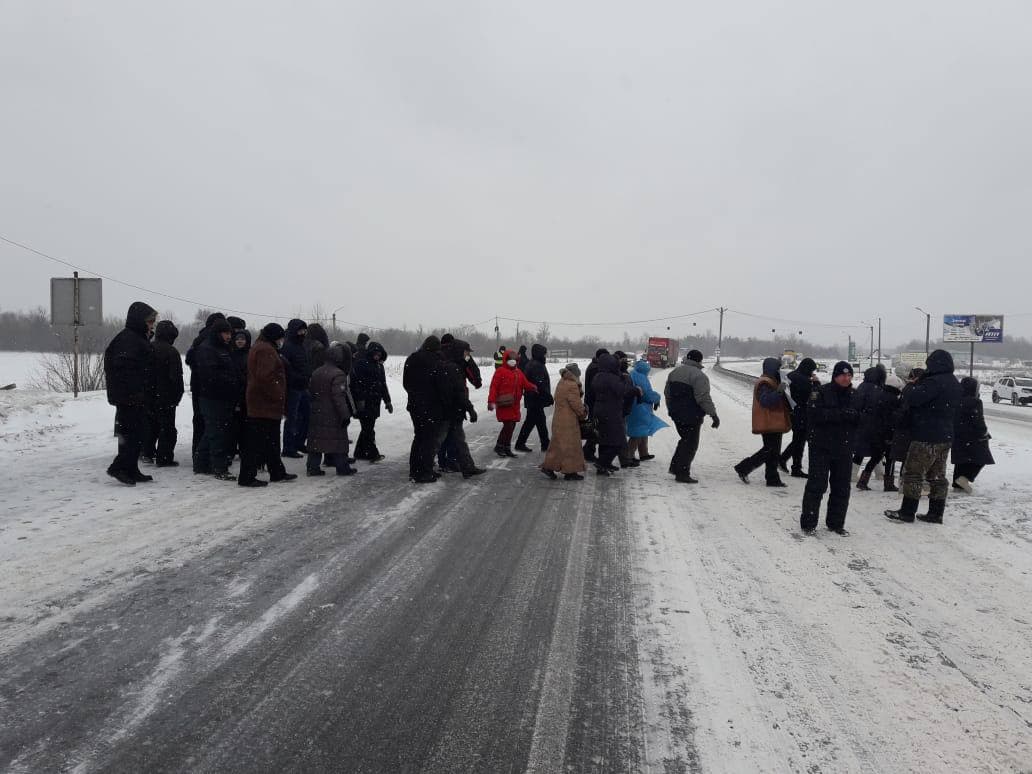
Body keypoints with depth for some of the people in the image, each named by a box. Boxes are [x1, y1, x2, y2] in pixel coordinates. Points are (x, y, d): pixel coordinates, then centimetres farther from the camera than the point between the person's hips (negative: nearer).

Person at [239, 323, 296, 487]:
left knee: (271, 441, 17)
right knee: (257, 442, -7)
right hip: (266, 405, -11)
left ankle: (277, 473, 27)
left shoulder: (259, 348, 20)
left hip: (259, 404, 11)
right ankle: (247, 477, -3)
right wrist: (279, 397, -19)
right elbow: (265, 377, -25)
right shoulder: (266, 350, -14)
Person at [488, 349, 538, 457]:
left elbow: (526, 384, 10)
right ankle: (499, 447, 3)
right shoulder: (500, 371, -6)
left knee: (512, 425, 10)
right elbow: (494, 387, -11)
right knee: (508, 425, -12)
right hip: (504, 405, -7)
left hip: (515, 405, 7)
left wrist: (533, 387, -13)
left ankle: (507, 448, 22)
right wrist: (491, 401, -19)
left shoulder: (519, 373, 16)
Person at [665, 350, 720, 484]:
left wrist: (671, 409, 31)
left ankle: (675, 467, 22)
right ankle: (682, 474, -1)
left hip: (676, 414, 8)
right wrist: (713, 414, -17)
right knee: (690, 444, 0)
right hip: (691, 416, -8)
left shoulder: (674, 372, 11)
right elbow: (704, 398, -21)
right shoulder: (699, 376, -15)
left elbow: (667, 393, 20)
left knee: (685, 439, 23)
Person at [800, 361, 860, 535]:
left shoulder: (855, 395, 10)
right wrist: (841, 414, -25)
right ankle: (808, 523, 6)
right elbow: (815, 415, -20)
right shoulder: (821, 393, -6)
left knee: (842, 488, 10)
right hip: (821, 447, -5)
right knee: (816, 485, -3)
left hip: (844, 449, 5)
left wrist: (854, 415, -17)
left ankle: (836, 523, 22)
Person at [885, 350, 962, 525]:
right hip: (946, 437, 9)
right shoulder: (954, 384, 13)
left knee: (912, 473, -2)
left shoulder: (935, 382, -19)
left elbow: (912, 398, -27)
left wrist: (914, 387, -6)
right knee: (938, 476, 13)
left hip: (927, 437, -9)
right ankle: (936, 513, 17)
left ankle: (907, 512, 1)